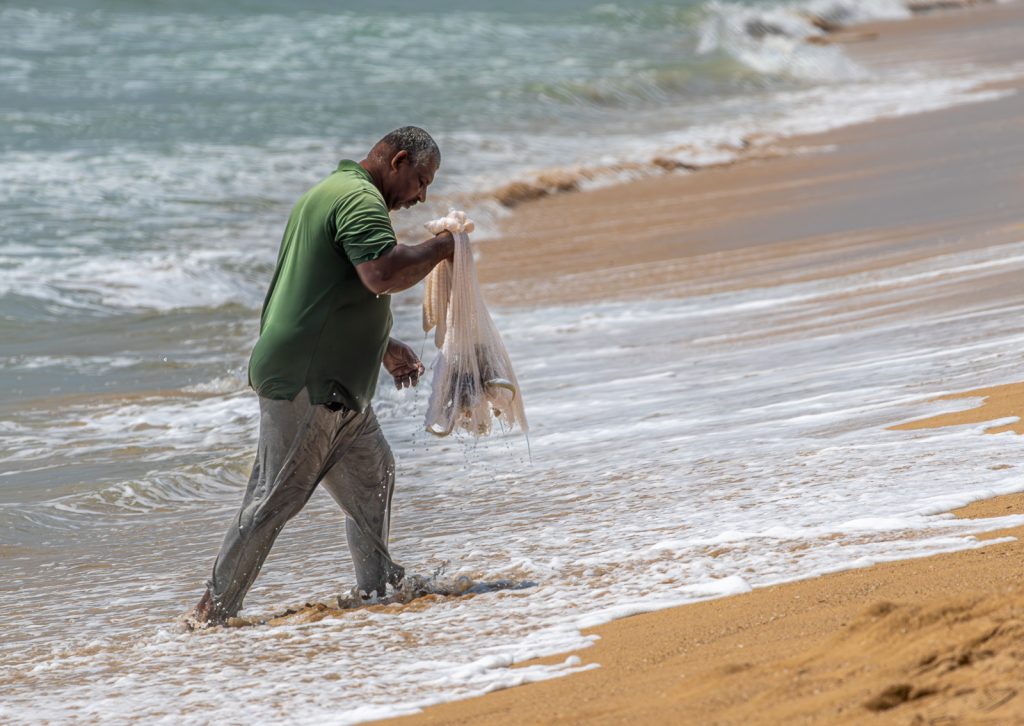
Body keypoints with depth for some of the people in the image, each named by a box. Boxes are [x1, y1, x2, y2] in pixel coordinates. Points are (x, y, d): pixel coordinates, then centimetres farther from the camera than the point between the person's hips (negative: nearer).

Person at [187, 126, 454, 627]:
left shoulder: (332, 193, 22)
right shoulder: (360, 200, -13)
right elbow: (383, 274, -30)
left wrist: (385, 347, 29)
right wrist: (439, 249, -14)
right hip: (305, 381, -11)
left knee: (372, 474, 18)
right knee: (276, 497, -8)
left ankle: (377, 586, 28)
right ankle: (214, 611, -4)